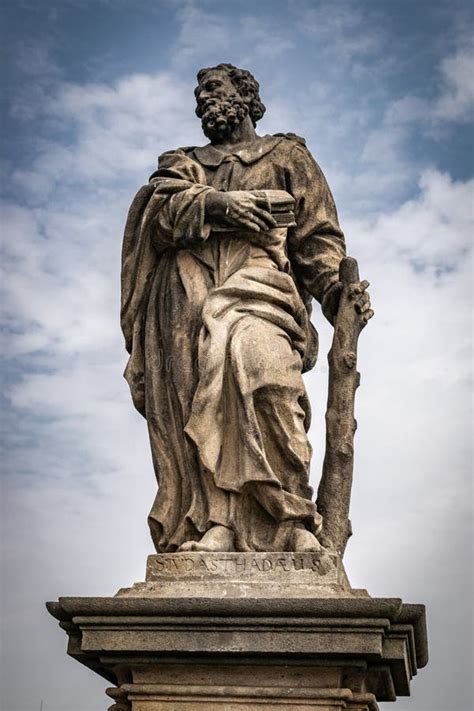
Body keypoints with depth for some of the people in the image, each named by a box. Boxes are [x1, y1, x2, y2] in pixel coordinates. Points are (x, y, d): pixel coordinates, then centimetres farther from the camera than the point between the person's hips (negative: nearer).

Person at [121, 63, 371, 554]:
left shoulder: (286, 154, 25)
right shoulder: (182, 165, 32)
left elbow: (317, 232, 10)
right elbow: (160, 215, 9)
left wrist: (335, 285, -9)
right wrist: (216, 204, -9)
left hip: (257, 282, -3)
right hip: (185, 297, 3)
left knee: (254, 354, -33)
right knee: (191, 409, -18)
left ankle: (292, 518, -33)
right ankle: (207, 529, -26)